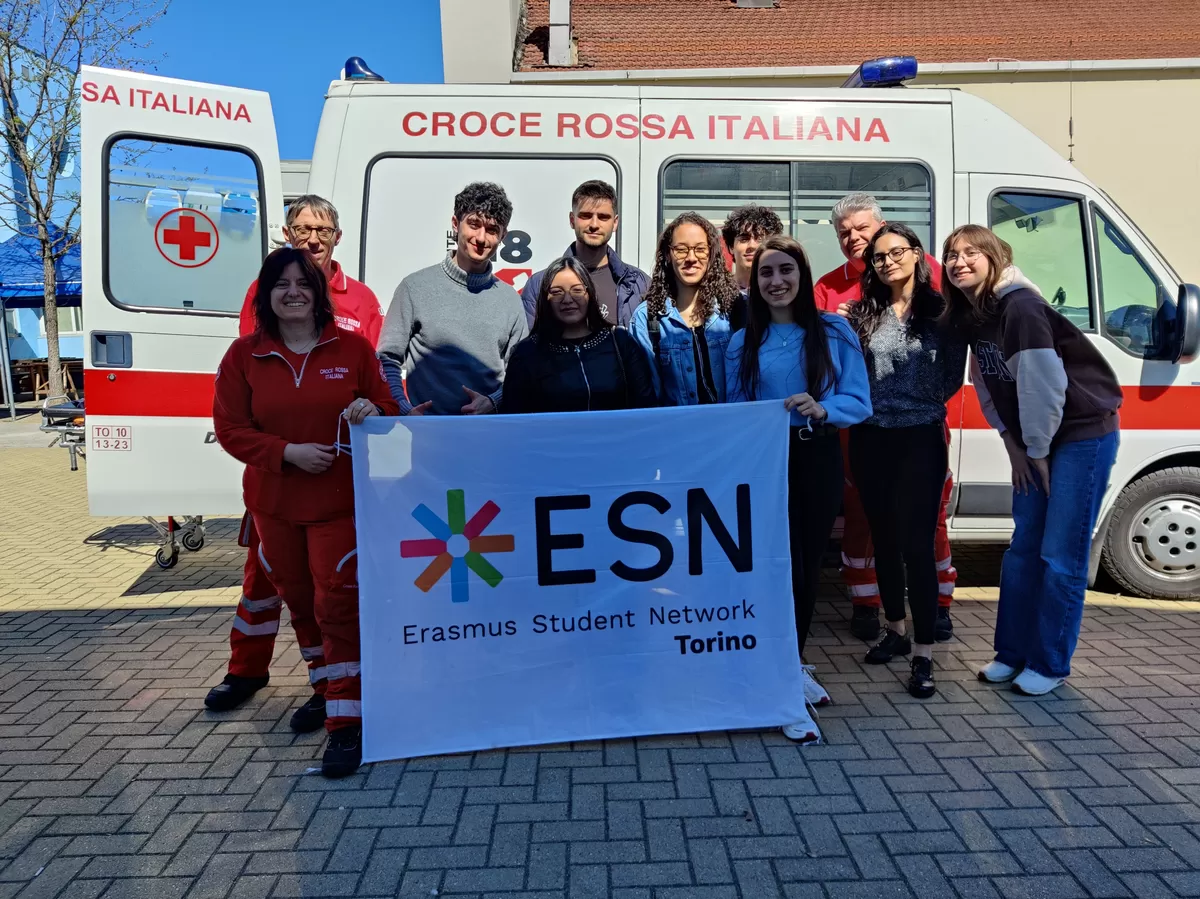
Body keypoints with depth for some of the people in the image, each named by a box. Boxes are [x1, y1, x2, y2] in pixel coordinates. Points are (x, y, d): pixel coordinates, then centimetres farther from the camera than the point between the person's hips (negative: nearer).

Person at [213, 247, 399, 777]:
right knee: (298, 600, 15)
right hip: (274, 502, 3)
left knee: (337, 606, -6)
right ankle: (329, 685, 38)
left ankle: (345, 723, 0)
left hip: (342, 499, -2)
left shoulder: (353, 348, 0)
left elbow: (388, 409, 6)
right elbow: (230, 428, -2)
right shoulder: (243, 355, 1)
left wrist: (371, 411, -18)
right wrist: (288, 451, -17)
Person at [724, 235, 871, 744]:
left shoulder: (835, 331, 2)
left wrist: (822, 408, -23)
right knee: (784, 569, -5)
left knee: (809, 566, 11)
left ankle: (794, 666, 33)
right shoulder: (742, 343, 5)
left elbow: (860, 401, -3)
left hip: (819, 461, 1)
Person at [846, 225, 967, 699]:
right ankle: (896, 630, 31)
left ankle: (923, 654, 1)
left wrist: (923, 400, -3)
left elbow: (954, 375, 2)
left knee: (916, 543, -6)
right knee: (884, 538, 13)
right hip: (870, 438, 4)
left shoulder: (942, 311, -1)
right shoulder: (863, 314, 7)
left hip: (920, 438, -3)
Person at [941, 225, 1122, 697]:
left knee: (1060, 555, -3)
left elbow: (1043, 384, -22)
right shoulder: (971, 313, 2)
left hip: (1083, 434, -8)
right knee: (1024, 547, 12)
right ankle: (1013, 652, 23)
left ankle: (1049, 664, 11)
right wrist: (1013, 444, 5)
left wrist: (1037, 450, -12)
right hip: (1033, 441, 8)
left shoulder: (1021, 307, -22)